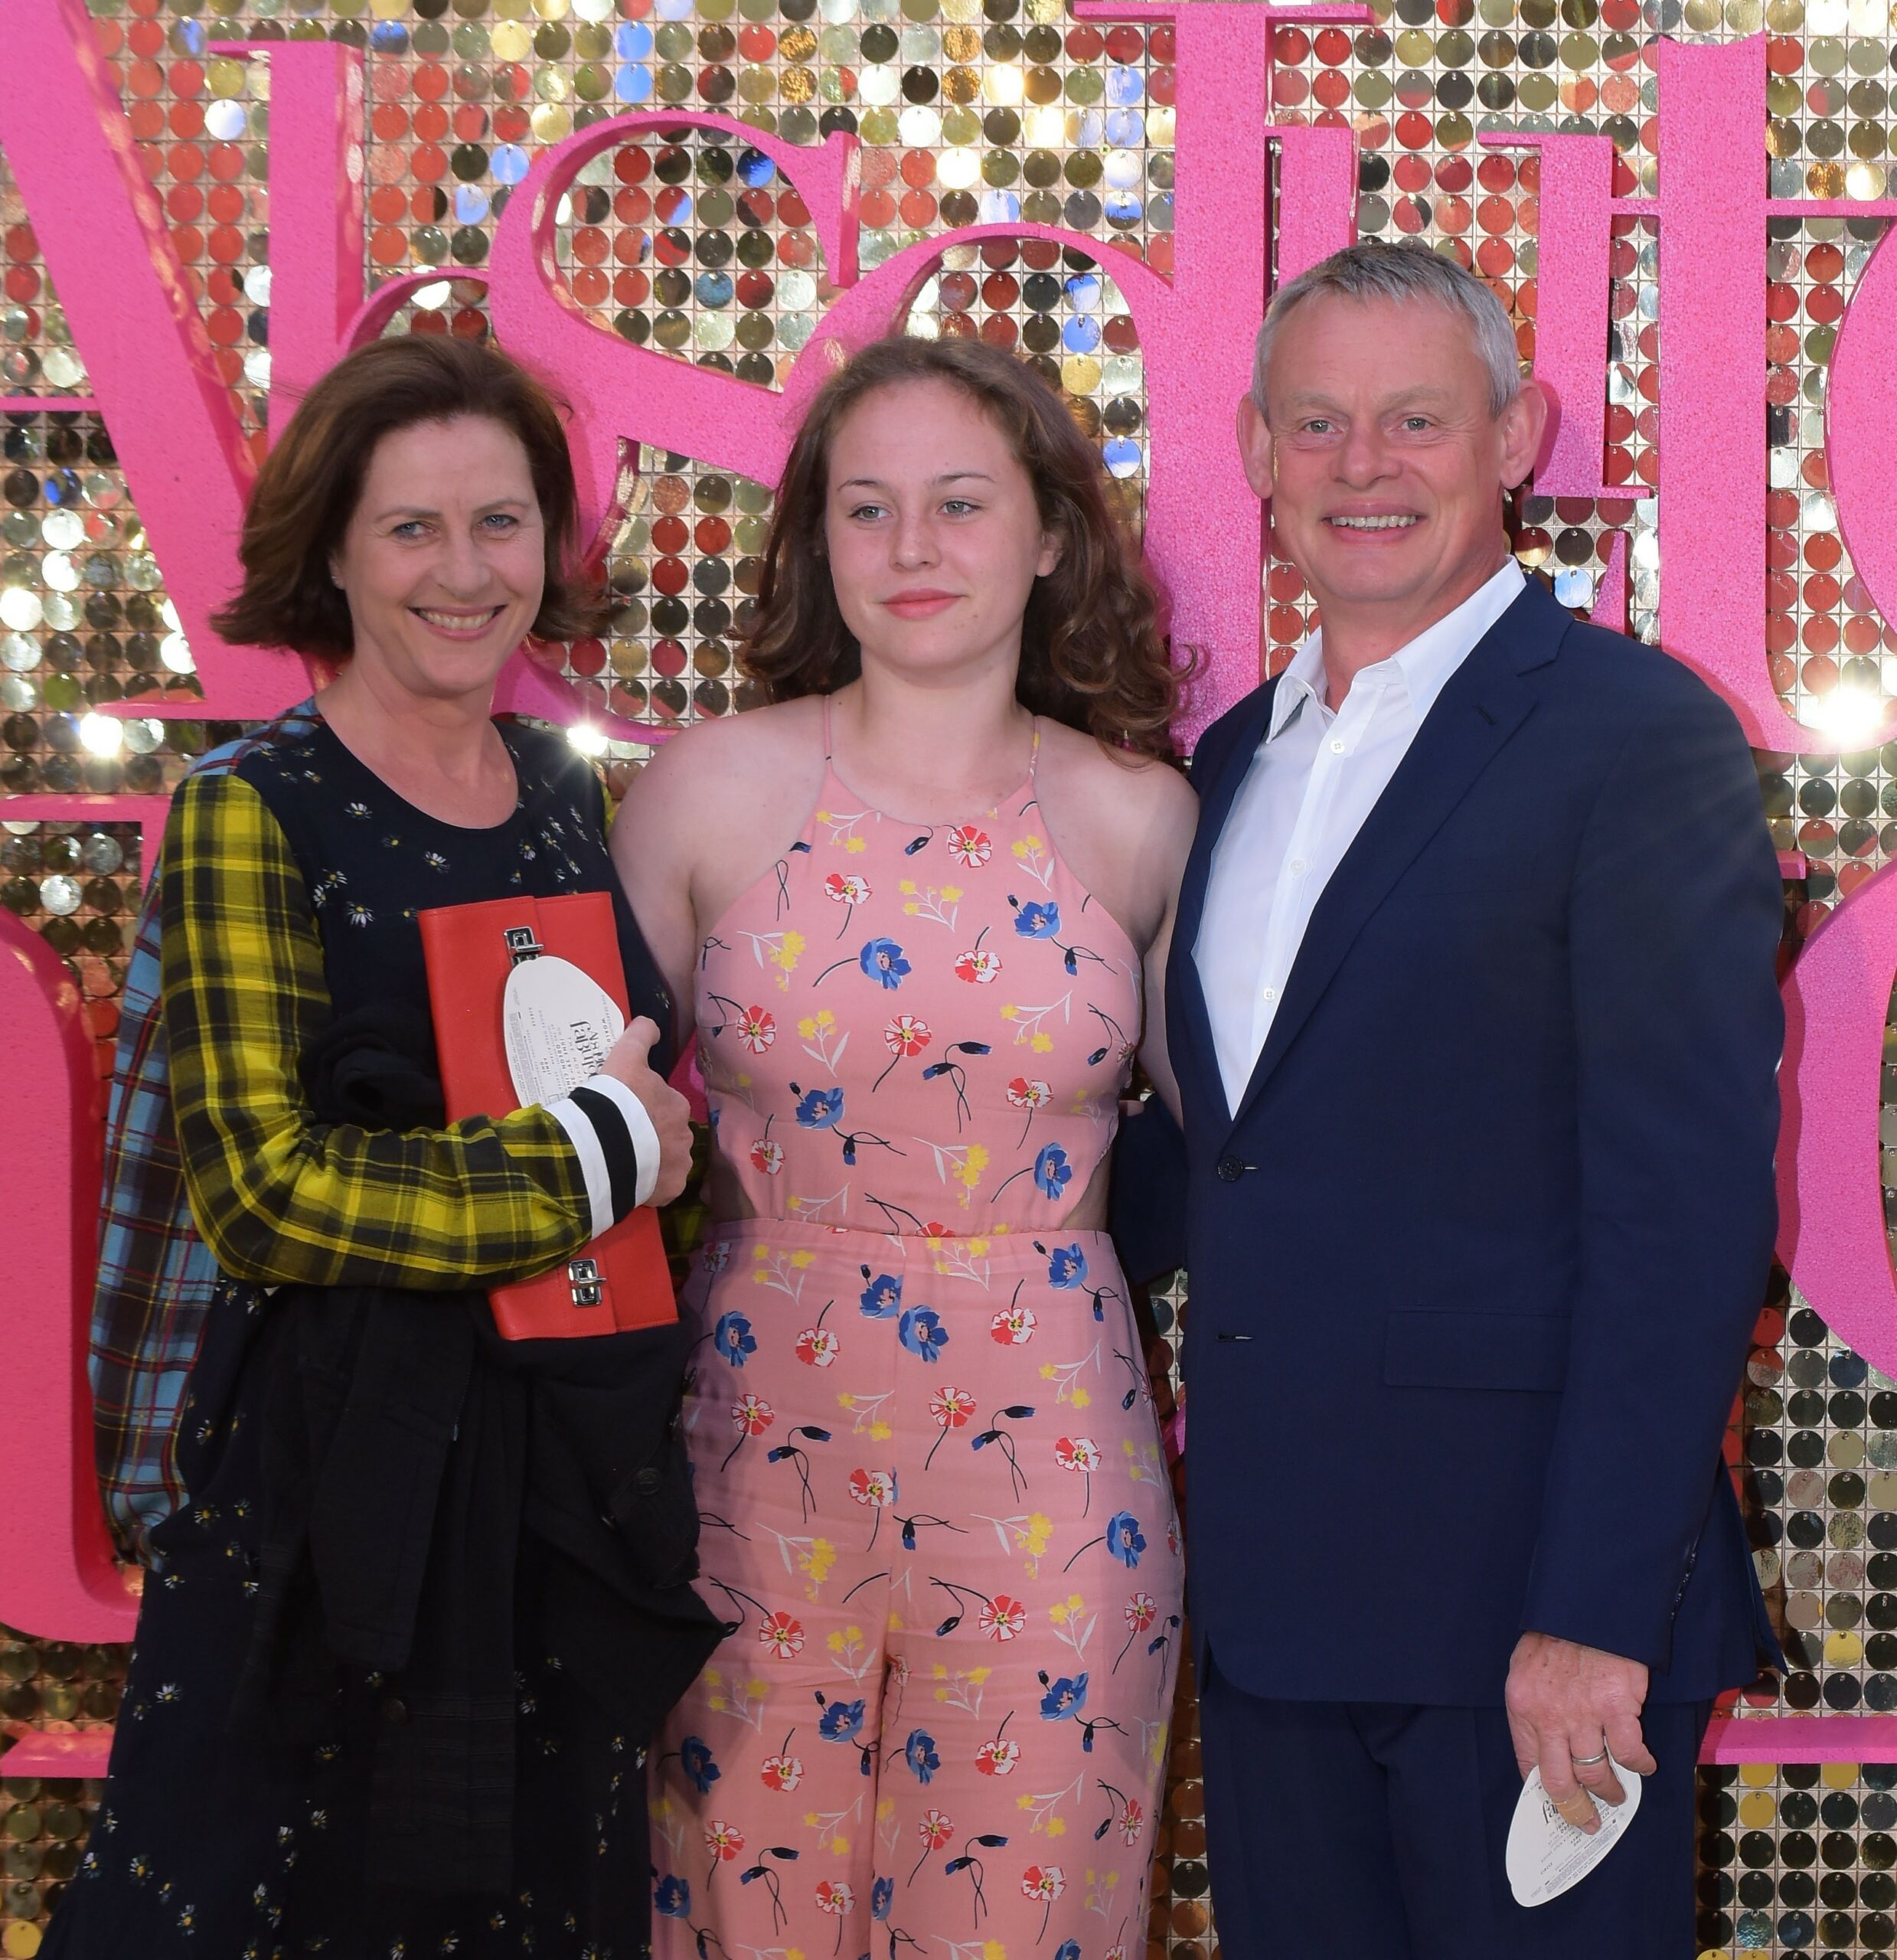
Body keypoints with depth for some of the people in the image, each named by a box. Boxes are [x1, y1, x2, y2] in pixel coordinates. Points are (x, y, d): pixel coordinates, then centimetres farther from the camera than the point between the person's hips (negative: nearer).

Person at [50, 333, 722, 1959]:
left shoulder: (570, 798, 9)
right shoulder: (253, 815, -8)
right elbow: (259, 1184, -16)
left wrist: (661, 1126, 2)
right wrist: (591, 1162, -11)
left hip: (577, 1473, 6)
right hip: (336, 1473, -5)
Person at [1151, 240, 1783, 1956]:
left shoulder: (1638, 737, -10)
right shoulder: (1241, 753, 13)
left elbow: (1683, 1211, -15)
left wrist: (1596, 1616, -19)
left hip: (1524, 1608, -6)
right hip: (1266, 1601, 7)